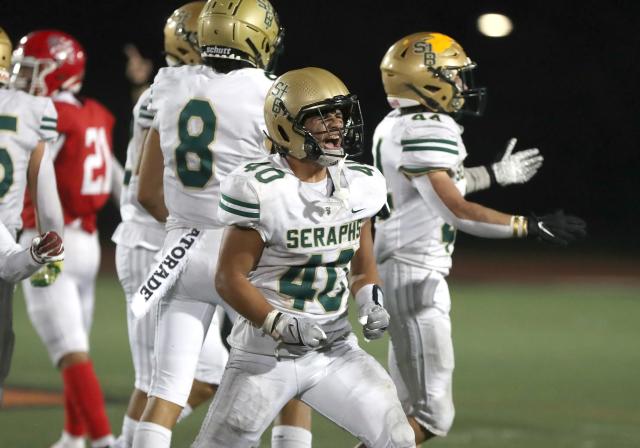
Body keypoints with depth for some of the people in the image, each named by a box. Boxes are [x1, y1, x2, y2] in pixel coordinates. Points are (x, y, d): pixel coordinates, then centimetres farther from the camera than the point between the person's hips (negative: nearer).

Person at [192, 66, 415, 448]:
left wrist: (371, 302, -6)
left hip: (335, 350, 5)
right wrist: (280, 326, -23)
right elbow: (230, 278, -12)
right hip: (266, 354, -5)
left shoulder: (358, 186, 3)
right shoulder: (261, 189, -15)